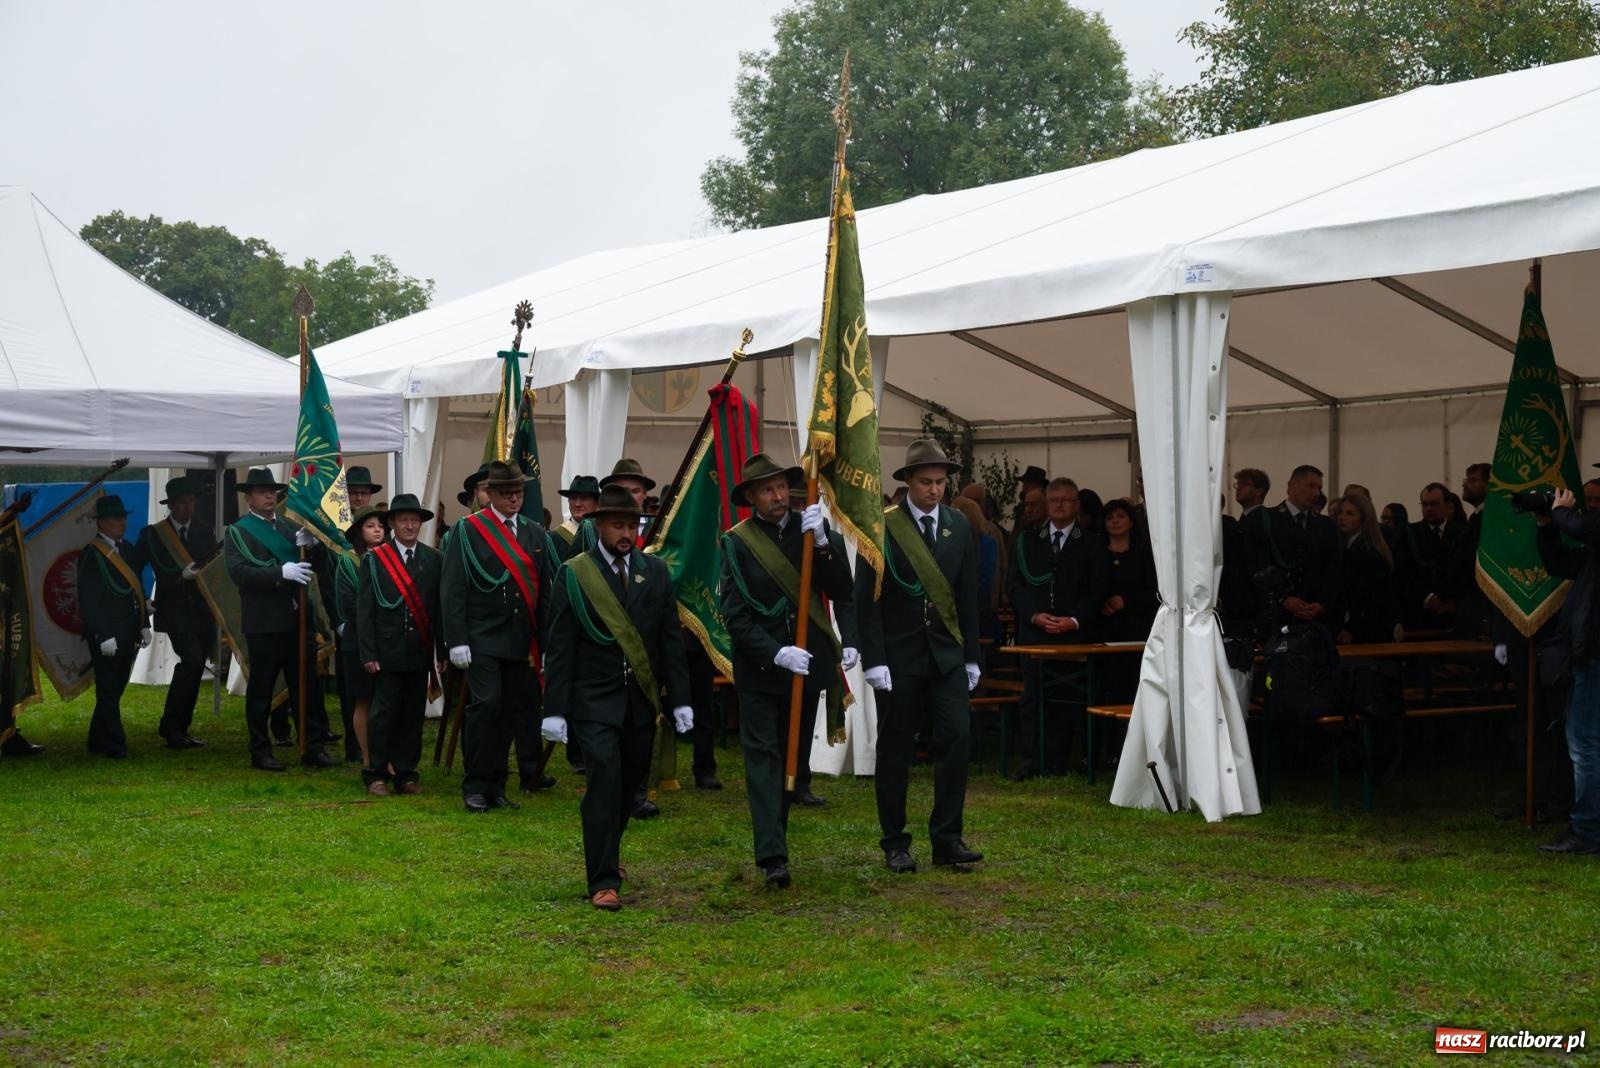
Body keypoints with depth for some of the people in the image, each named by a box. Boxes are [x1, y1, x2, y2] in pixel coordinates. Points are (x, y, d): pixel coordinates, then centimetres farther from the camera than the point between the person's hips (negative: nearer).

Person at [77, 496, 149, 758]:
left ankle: (98, 741, 21)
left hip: (128, 634, 7)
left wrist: (144, 625, 13)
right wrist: (103, 636, -17)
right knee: (109, 690, -3)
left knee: (115, 689, 12)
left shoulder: (129, 550, 14)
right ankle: (114, 744, -1)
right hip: (106, 635, -7)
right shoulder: (90, 555, -9)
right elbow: (88, 600, -13)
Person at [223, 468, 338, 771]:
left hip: (299, 619, 5)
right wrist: (282, 572, -24)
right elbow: (239, 572, -15)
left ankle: (314, 747, 10)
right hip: (264, 624, -5)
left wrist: (313, 545, -9)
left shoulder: (291, 528, 15)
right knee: (261, 690, 3)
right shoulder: (237, 533, 0)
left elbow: (321, 566, 12)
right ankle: (260, 752, 11)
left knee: (309, 686, 4)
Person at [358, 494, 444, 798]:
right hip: (387, 651, -2)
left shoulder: (434, 560, 8)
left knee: (413, 715, 6)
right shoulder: (374, 559, 3)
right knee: (384, 713, -2)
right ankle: (376, 774, 6)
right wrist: (368, 654, -7)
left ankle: (406, 773, 14)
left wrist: (442, 651, 3)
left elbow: (440, 608, 7)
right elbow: (364, 610, 0)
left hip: (420, 651, 2)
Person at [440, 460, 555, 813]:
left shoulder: (535, 534, 12)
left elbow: (546, 592, 14)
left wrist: (546, 643, 9)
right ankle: (475, 787, -2)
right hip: (483, 639, -4)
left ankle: (496, 787, 16)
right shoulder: (468, 531, -1)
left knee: (512, 711, 6)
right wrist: (457, 641, -11)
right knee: (486, 705, -13)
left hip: (522, 643, 5)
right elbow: (453, 589, -5)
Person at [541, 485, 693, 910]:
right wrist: (555, 708, -9)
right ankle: (603, 882, -11)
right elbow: (560, 646, -4)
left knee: (628, 783, 11)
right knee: (605, 779, -14)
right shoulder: (574, 574, -2)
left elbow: (671, 639, 8)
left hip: (642, 699, 4)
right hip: (594, 699, -4)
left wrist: (680, 698, 3)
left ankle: (604, 855, 34)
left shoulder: (655, 572, 8)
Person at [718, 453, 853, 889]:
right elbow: (734, 615, -9)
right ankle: (772, 856, -13)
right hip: (759, 666, -4)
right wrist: (776, 654, -20)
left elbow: (842, 590, -7)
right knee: (762, 755, -8)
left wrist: (821, 543, -20)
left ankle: (774, 843, 24)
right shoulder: (737, 542, -5)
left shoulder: (813, 529, 4)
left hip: (808, 661, 4)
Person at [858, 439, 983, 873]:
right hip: (898, 655, -3)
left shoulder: (959, 525, 7)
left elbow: (967, 595, 10)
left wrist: (971, 656, 8)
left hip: (947, 654, 3)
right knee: (895, 751, 3)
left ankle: (947, 838, 2)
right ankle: (895, 844, 14)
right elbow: (866, 599, -7)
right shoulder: (881, 527, -6)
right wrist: (874, 659, -13)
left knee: (956, 737, -7)